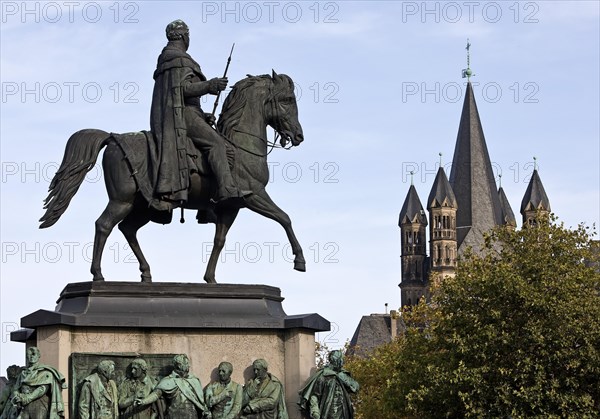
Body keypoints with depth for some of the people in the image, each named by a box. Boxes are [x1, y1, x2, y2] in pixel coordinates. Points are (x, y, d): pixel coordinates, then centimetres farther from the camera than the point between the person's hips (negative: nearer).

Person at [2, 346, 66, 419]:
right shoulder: (23, 373, 20)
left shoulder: (45, 372, 5)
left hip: (39, 405, -4)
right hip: (24, 407, 4)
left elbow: (43, 389, -8)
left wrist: (27, 398, -16)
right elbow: (16, 389, 14)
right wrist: (16, 397, -11)